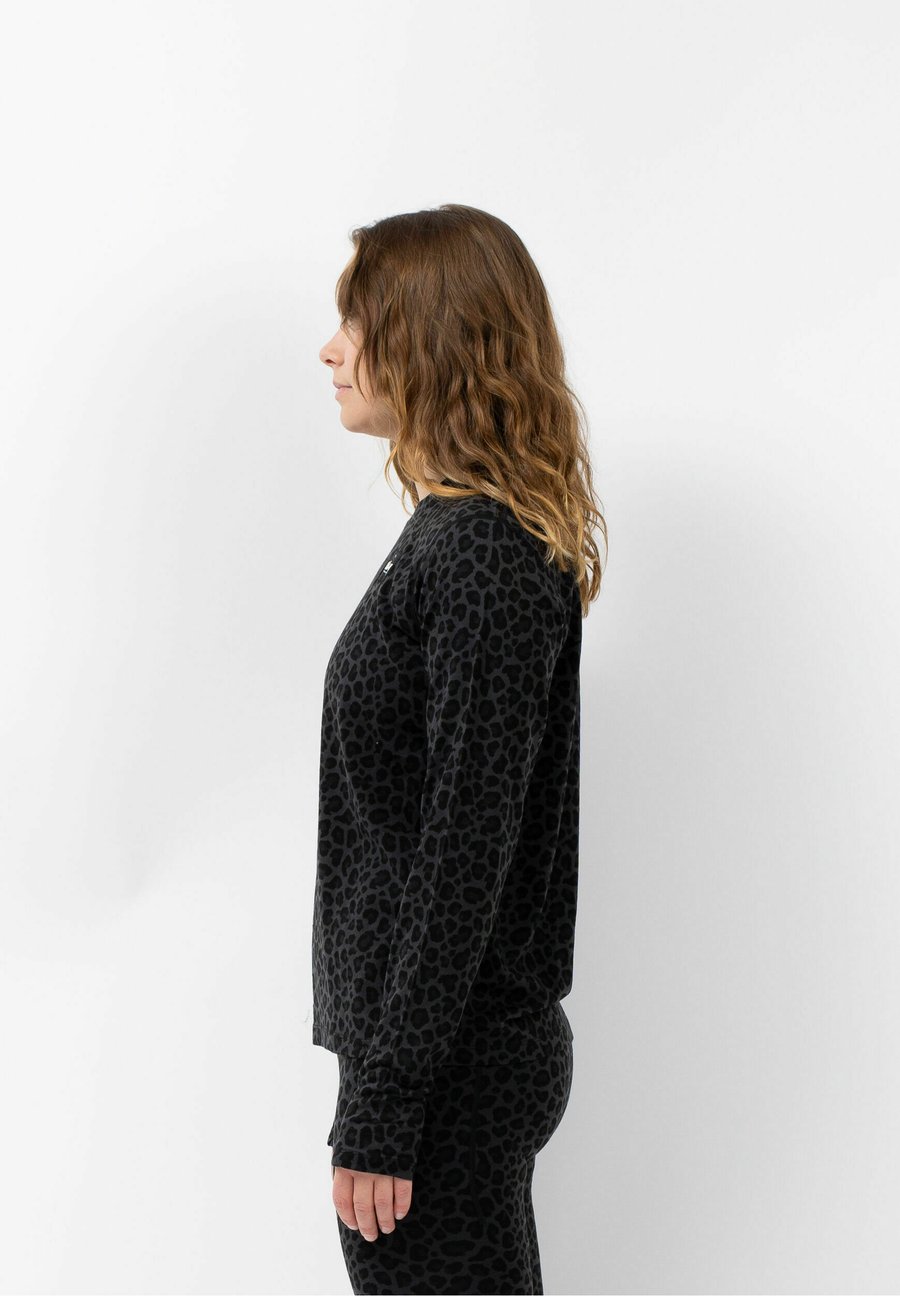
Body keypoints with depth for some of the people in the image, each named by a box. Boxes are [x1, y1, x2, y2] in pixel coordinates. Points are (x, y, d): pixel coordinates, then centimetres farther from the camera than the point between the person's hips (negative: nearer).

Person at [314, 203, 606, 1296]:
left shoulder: (483, 562, -19)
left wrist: (382, 1113, -20)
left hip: (455, 1070, -9)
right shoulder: (461, 532, 11)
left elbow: (464, 857, -22)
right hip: (465, 1041, 9)